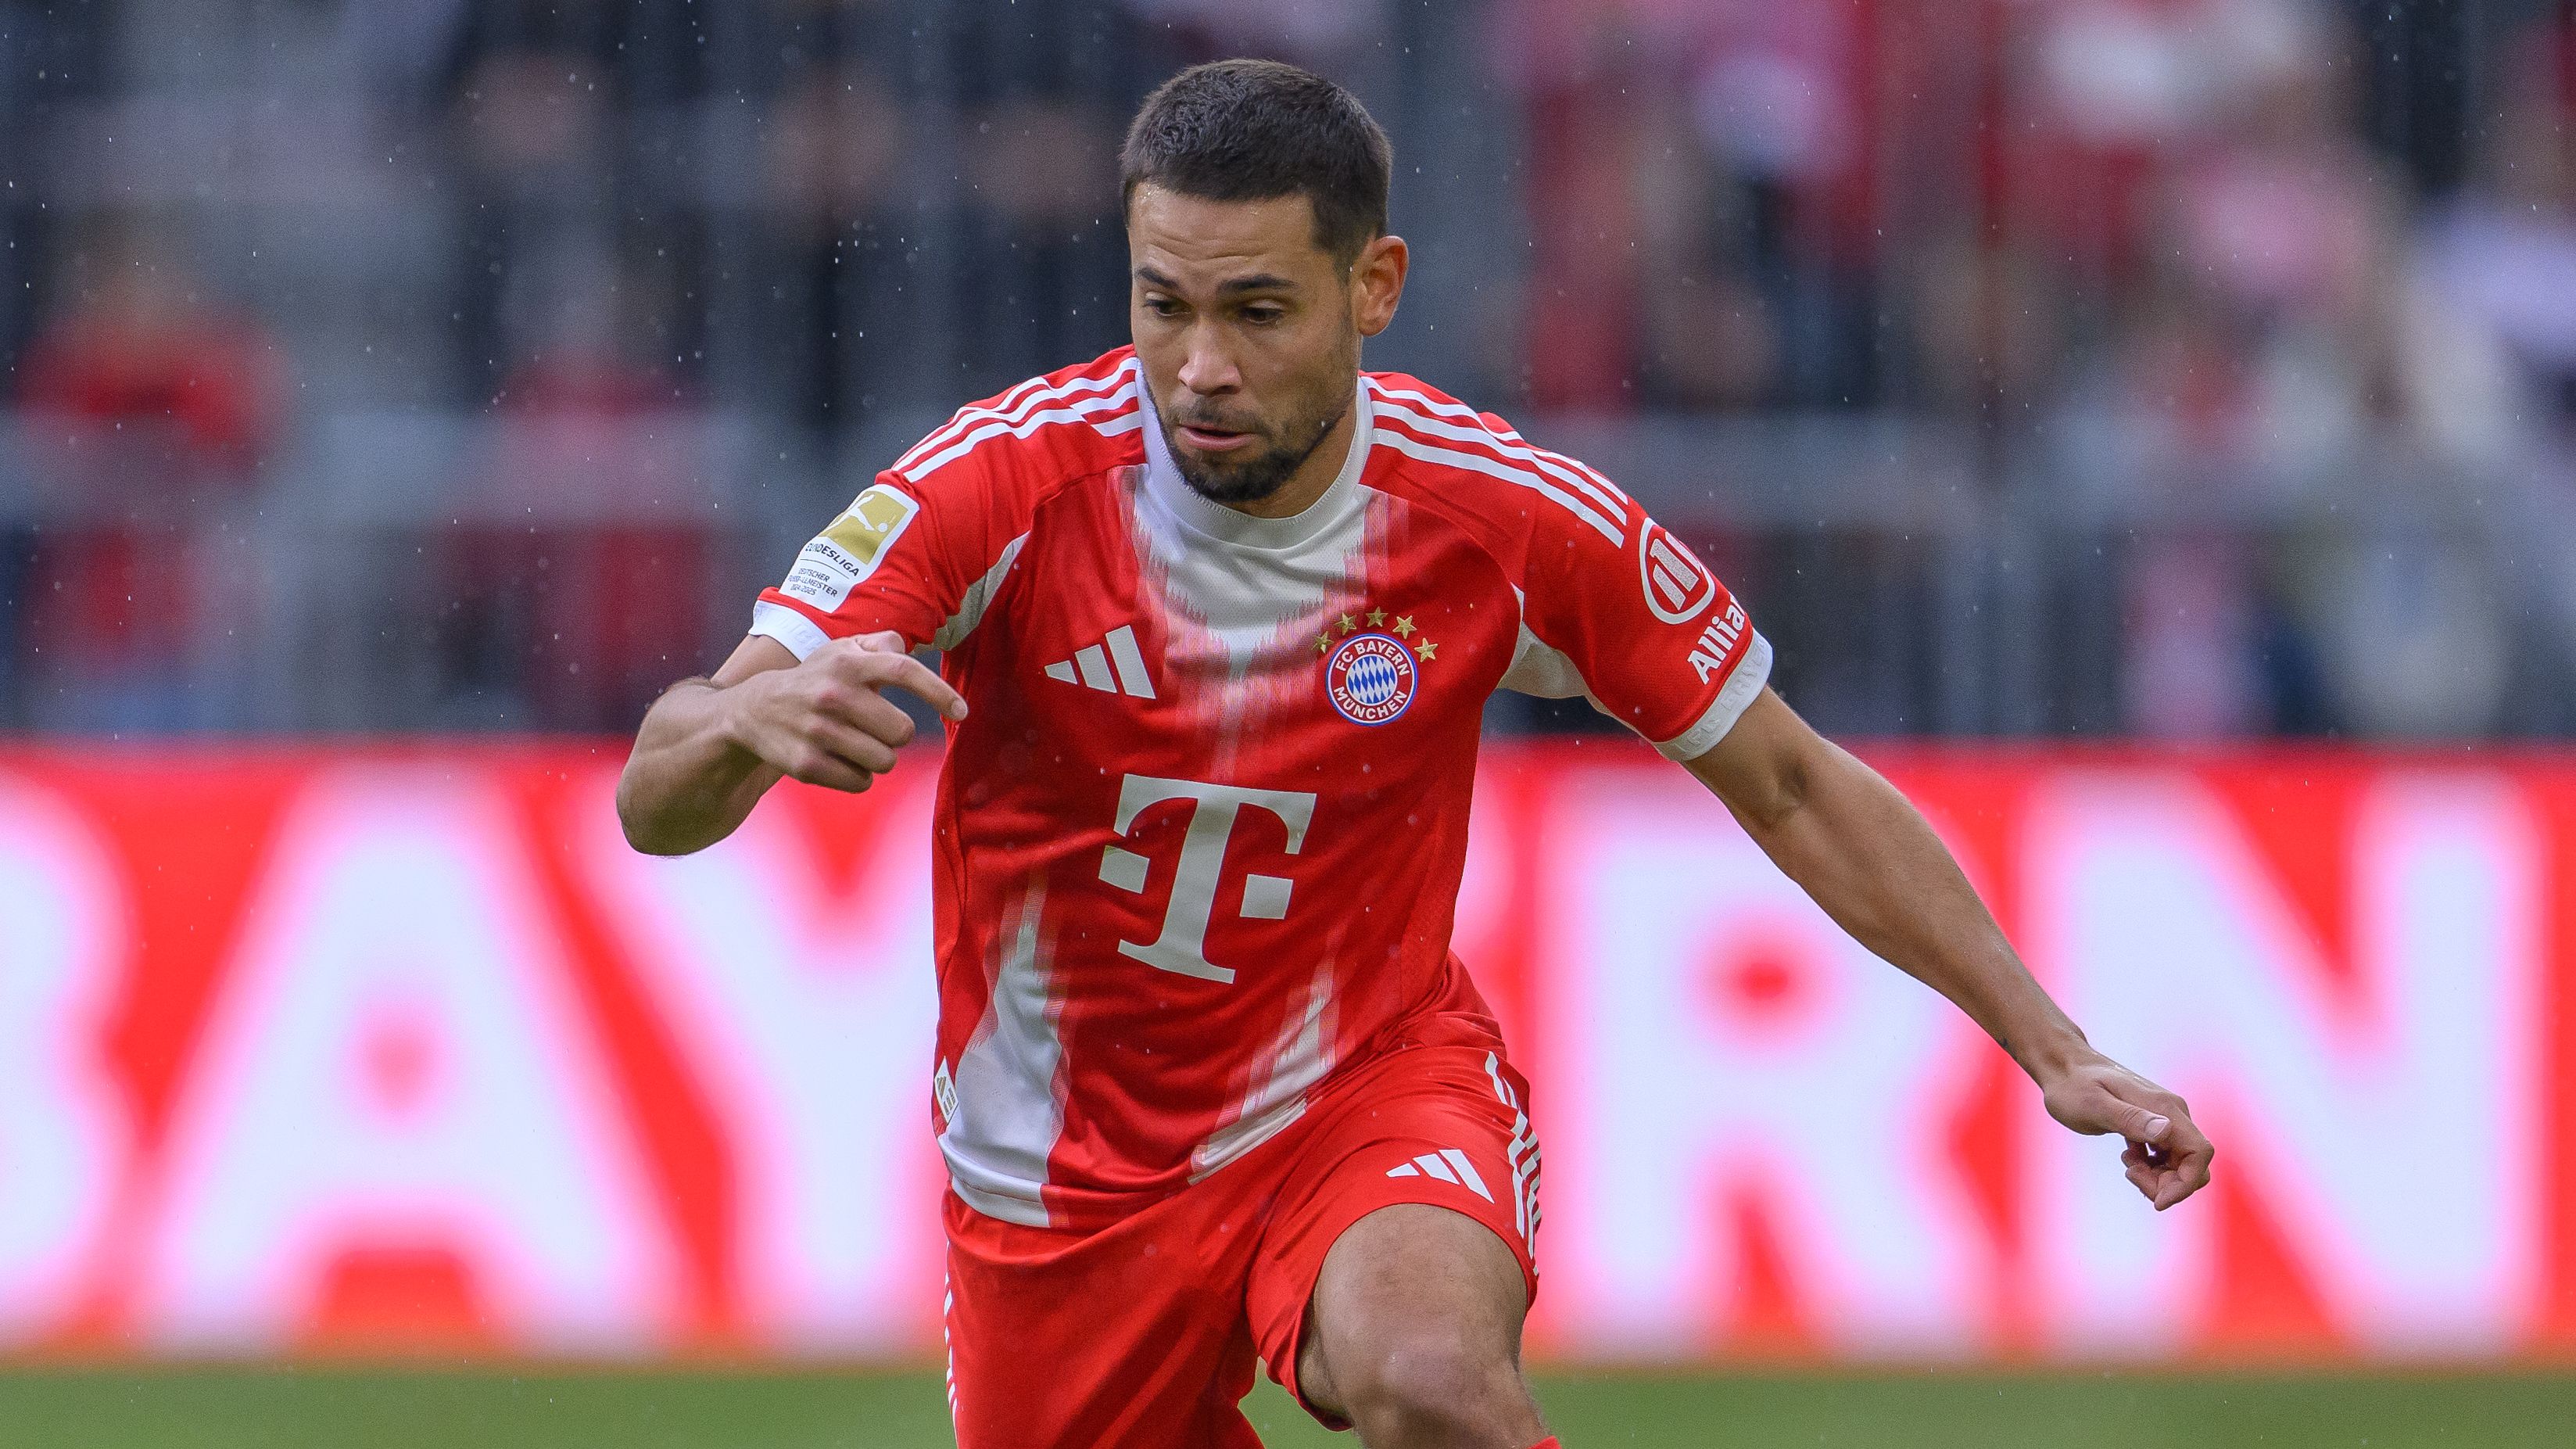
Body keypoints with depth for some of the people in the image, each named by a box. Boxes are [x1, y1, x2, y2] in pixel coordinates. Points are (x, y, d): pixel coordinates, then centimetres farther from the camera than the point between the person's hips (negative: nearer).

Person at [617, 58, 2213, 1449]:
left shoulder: (1513, 522, -16)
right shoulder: (1004, 490, -20)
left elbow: (1796, 790, 0)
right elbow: (659, 807, -25)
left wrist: (2056, 1049, -5)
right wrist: (748, 718, -49)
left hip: (1375, 1084, -1)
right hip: (1068, 1168, 1)